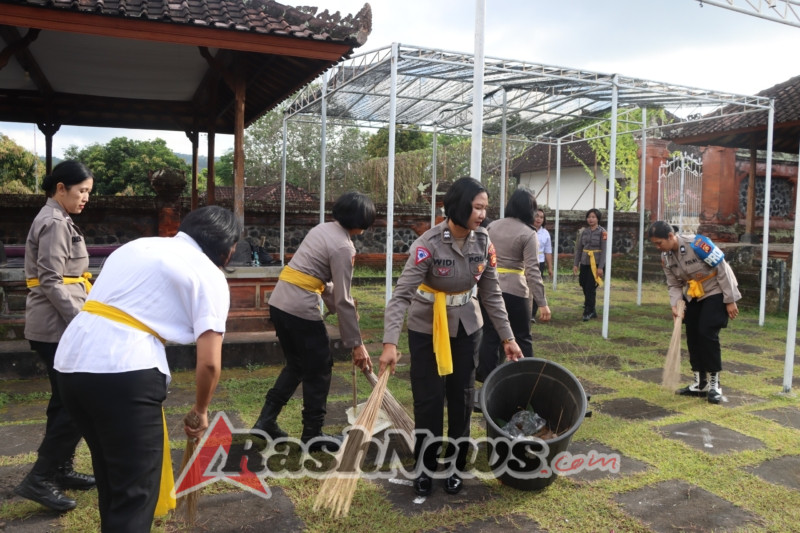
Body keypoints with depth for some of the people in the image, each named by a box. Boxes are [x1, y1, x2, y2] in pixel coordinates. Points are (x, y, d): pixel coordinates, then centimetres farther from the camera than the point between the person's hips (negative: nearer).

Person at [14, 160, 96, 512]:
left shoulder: (57, 221, 17)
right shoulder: (54, 223, -14)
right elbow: (51, 283, -19)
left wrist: (80, 321, 20)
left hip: (57, 325, 10)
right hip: (57, 327, -10)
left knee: (66, 401, 15)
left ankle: (60, 470, 24)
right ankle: (39, 479, 1)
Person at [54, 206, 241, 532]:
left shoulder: (137, 245, 23)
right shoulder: (209, 275, 2)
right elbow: (209, 363, -5)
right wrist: (200, 411, 14)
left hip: (71, 362, 8)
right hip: (124, 373, -8)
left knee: (111, 475, 25)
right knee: (136, 491, 5)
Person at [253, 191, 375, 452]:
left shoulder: (323, 229, 13)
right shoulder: (343, 247, -14)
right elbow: (344, 300, -14)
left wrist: (334, 307, 17)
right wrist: (356, 344, -8)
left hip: (279, 302, 9)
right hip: (300, 309, -9)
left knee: (296, 365, 21)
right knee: (319, 369, 7)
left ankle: (265, 421, 25)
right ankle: (313, 434, 18)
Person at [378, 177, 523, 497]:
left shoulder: (483, 242, -8)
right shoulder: (429, 244, -24)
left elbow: (491, 294, 2)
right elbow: (402, 294, -27)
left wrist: (507, 337, 2)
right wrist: (390, 343, -36)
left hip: (466, 328, 4)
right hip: (427, 329, -4)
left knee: (462, 399, 9)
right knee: (428, 400, 2)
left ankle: (454, 467, 27)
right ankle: (424, 469, 23)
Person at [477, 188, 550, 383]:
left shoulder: (492, 226, 4)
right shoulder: (528, 234, -10)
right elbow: (532, 271, -15)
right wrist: (543, 303, -13)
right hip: (515, 291, -4)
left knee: (490, 336, 12)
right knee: (522, 338, 9)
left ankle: (486, 377, 19)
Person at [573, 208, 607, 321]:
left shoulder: (602, 232, -5)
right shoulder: (584, 231, 8)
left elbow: (604, 251, -8)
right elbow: (578, 248, 11)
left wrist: (600, 267, -13)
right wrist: (576, 264, 5)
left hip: (595, 264, -5)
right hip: (584, 263, 5)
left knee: (590, 288, -6)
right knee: (585, 287, 8)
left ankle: (588, 312, 3)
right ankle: (592, 311, 21)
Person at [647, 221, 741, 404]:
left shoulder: (697, 243, -28)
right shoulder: (666, 257, -6)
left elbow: (723, 270, -22)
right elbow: (674, 285, 3)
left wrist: (730, 301, -18)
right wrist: (675, 305, -16)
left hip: (716, 292, -7)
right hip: (694, 295, 7)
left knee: (707, 333, -13)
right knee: (692, 335, 5)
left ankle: (714, 384, 1)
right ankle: (700, 383, 17)